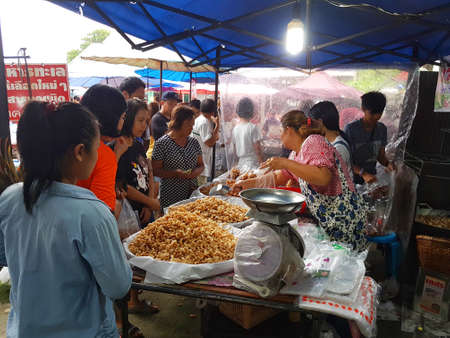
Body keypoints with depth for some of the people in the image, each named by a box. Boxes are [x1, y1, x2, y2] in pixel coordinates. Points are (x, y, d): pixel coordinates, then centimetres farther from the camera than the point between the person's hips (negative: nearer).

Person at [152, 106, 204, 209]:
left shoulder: (194, 142, 8)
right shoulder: (162, 143, -7)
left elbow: (201, 165, 15)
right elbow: (155, 170, -8)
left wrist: (198, 171, -7)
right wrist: (175, 173, -21)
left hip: (193, 193, 4)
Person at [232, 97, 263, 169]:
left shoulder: (235, 129, 3)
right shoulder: (252, 128, -13)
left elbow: (235, 150, 11)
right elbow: (257, 149, -13)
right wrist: (261, 163, -5)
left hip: (241, 163, 6)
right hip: (253, 164, -6)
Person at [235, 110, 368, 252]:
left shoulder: (314, 141, -14)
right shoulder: (296, 153, 13)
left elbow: (323, 177, -29)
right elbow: (278, 177, 25)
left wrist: (285, 163, -26)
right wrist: (248, 184, 23)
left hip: (344, 219, -8)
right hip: (327, 220, 8)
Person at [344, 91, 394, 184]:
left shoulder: (382, 129, 1)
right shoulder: (350, 129, -16)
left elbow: (381, 155, 9)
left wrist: (388, 164, -13)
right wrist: (363, 173, -30)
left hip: (372, 178, 4)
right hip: (353, 180, -4)